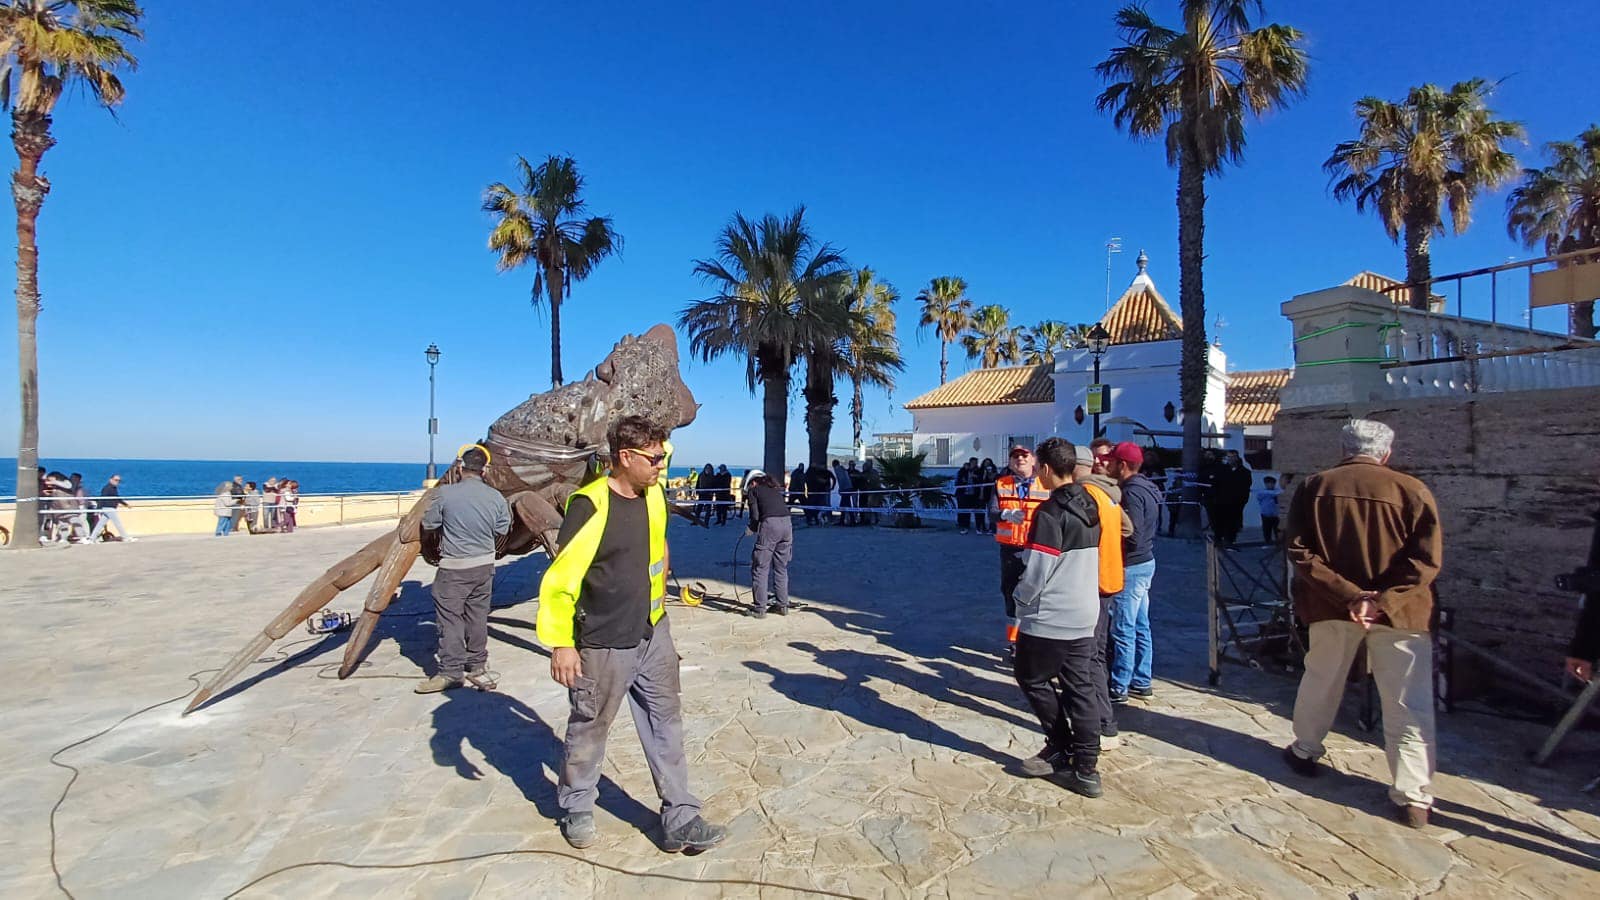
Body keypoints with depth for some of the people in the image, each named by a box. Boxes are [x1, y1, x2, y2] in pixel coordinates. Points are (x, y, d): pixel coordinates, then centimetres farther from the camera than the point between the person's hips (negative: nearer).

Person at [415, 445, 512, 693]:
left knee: (450, 618, 5)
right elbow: (502, 533, 6)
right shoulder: (496, 497, -3)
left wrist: (430, 553, 19)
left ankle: (451, 671, 9)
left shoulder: (444, 493, -12)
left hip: (453, 568, -4)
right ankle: (477, 667, 22)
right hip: (485, 566, 4)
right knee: (478, 617, 13)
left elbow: (429, 528, -1)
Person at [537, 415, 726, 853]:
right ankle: (576, 811, 39)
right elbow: (560, 576, -21)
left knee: (666, 723, 10)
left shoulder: (654, 495, 0)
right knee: (589, 728, 15)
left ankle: (680, 821, 22)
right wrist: (560, 642, -21)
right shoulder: (590, 505, -22)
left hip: (653, 636, 6)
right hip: (603, 645, -6)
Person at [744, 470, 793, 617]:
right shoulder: (775, 489, 27)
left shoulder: (753, 490, 11)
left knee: (760, 569, 4)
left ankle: (760, 609, 6)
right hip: (787, 523, 6)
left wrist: (751, 528, 20)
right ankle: (783, 606, 22)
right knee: (781, 568, 18)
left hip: (770, 524, -6)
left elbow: (755, 516, 0)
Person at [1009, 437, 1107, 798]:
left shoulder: (1050, 512, -19)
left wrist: (1021, 597, -1)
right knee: (1081, 687, 10)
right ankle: (1085, 769, 14)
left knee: (1032, 678, 11)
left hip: (1049, 618, -8)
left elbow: (1036, 572, -18)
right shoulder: (1088, 507, 7)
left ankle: (1060, 749, 18)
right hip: (1084, 615, 8)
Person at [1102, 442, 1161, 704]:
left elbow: (1132, 536, -23)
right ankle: (1141, 682, 27)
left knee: (1123, 630, -1)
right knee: (1140, 627, 16)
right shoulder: (1146, 487, 11)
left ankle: (1118, 688, 7)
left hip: (1131, 567, -10)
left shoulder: (1131, 492, -20)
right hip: (1145, 562, 10)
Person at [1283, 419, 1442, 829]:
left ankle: (1304, 751, 35)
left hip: (1332, 605, 2)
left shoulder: (1314, 487, -1)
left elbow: (1299, 550, -7)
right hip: (1399, 611, -2)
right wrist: (1382, 600, -15)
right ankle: (1412, 798, 9)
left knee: (1320, 680, 20)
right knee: (1409, 706, 6)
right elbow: (1427, 558, -14)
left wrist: (1348, 594, -11)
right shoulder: (1412, 491, -6)